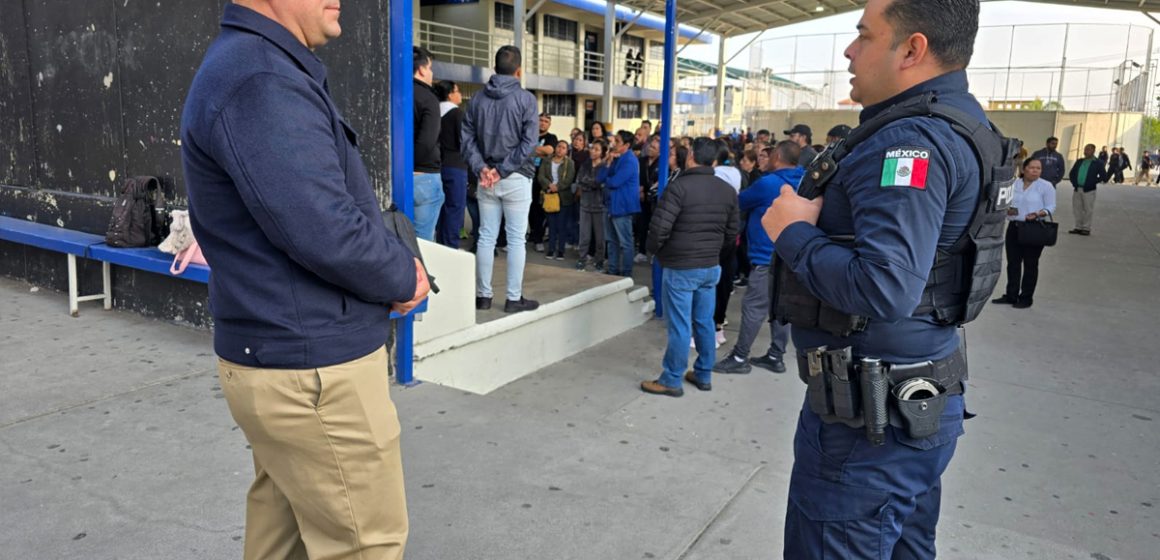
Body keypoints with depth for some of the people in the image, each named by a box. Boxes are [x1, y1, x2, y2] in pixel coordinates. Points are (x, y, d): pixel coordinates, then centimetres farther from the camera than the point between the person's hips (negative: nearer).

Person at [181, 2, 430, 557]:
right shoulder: (260, 81, -21)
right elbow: (325, 233, -27)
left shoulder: (257, 68, 14)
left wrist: (393, 265, 3)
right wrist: (405, 278, -8)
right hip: (315, 370, -10)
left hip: (282, 356, 10)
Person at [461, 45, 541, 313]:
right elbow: (529, 143, -14)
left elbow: (468, 138, 1)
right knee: (516, 239, 2)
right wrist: (503, 170, -12)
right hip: (517, 178, -4)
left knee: (486, 237, 9)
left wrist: (481, 168, -6)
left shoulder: (477, 98, 7)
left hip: (486, 178, 4)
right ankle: (514, 298, 5)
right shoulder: (526, 99, -6)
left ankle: (483, 295, 14)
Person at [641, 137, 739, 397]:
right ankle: (703, 375, 25)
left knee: (679, 326, -1)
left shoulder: (679, 187, -15)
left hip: (680, 267, -6)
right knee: (704, 322, 15)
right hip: (711, 267, 6)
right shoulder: (728, 191, 6)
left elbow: (659, 228, -19)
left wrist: (654, 251, 0)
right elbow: (732, 233, 9)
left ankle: (671, 381, 9)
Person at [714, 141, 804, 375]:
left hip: (768, 256, -8)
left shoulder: (768, 183, -15)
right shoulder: (803, 183, 8)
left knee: (754, 307, -3)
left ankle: (739, 357, 2)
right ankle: (776, 357, 18)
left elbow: (740, 203, -1)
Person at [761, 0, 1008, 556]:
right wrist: (819, 217, 7)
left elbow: (885, 289, -34)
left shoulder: (911, 139, -23)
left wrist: (793, 233, -20)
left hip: (870, 413, -10)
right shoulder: (960, 121, 10)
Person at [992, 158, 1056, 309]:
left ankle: (1026, 297, 11)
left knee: (1030, 264, 3)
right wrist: (1007, 210, -11)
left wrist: (1037, 214, -24)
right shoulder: (1014, 184, 10)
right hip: (1014, 227, 4)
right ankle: (1011, 295, 17)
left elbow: (1051, 207, -6)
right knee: (1013, 263, 9)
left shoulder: (1046, 186, -3)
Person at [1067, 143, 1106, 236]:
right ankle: (1078, 227, 15)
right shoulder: (1079, 162, 13)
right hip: (1077, 189, 5)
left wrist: (1092, 183, -8)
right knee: (1077, 209, 7)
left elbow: (1104, 176, -6)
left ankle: (1086, 228, 6)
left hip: (1089, 190, -5)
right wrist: (1074, 182, 5)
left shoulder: (1098, 163, -2)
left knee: (1087, 210, 0)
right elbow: (1071, 173, 19)